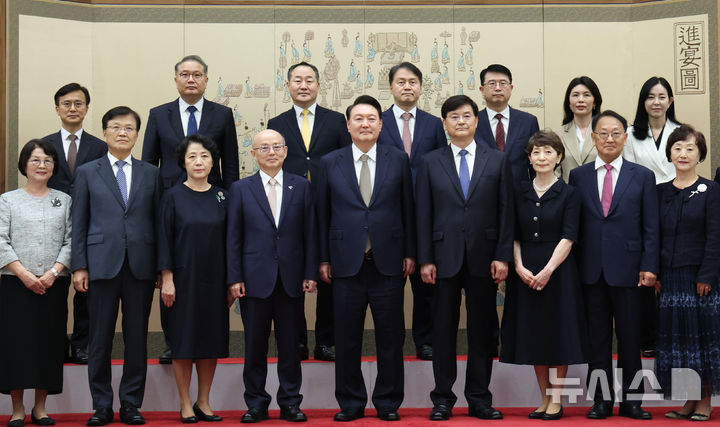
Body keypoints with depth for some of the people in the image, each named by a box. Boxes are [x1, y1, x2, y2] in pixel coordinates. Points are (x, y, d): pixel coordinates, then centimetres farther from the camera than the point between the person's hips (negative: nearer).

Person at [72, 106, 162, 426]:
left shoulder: (151, 173, 10)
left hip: (141, 265, 1)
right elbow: (79, 223, 5)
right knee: (100, 338, 4)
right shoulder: (87, 172, 8)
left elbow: (157, 220, 8)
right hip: (101, 265, -1)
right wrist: (79, 266, -2)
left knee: (137, 338, 4)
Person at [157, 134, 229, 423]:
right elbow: (164, 238, -4)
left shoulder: (221, 197, 6)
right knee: (184, 339, 2)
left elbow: (228, 239, 8)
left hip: (214, 280, 3)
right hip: (184, 278, -3)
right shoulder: (173, 196, -2)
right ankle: (186, 405, 11)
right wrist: (167, 278, -10)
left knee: (212, 338, 6)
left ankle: (203, 402, 18)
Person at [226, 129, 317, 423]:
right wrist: (234, 278, -4)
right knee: (255, 344, 4)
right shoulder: (240, 189, 5)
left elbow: (309, 233, 5)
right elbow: (233, 237, 3)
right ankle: (256, 404, 15)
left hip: (291, 278, 1)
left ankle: (290, 403, 17)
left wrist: (310, 273, -1)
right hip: (255, 278, -1)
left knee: (290, 344, 6)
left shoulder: (301, 186, 7)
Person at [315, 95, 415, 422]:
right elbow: (323, 214, 6)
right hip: (347, 263, 0)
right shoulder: (330, 163, 6)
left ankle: (388, 402, 18)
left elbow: (408, 209, 6)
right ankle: (351, 403, 18)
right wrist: (323, 259, 3)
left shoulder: (398, 160, 5)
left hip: (388, 261, 0)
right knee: (346, 337, 5)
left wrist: (409, 253, 2)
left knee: (390, 336, 5)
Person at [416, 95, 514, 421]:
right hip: (445, 257, 0)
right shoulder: (430, 162, 6)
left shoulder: (497, 161, 6)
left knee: (483, 329, 5)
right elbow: (423, 214, 3)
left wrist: (503, 256, -4)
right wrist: (425, 259, -3)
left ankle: (479, 398, 15)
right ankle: (442, 398, 13)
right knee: (444, 328, 4)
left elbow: (506, 211, 3)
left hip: (483, 257, 1)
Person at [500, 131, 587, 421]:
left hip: (558, 270, -3)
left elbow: (568, 238, -9)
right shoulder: (520, 193, 8)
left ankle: (557, 400, 8)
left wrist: (547, 271, -17)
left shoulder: (568, 194, -2)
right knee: (533, 333, 7)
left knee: (558, 331, 0)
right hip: (526, 273, 4)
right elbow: (514, 236, 7)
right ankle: (545, 398, 17)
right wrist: (520, 267, -8)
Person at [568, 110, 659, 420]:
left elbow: (650, 227, 3)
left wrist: (649, 266, -6)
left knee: (630, 339, 5)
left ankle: (630, 400, 16)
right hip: (591, 270, 1)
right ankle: (602, 400, 15)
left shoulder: (642, 176, 5)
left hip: (627, 270, -1)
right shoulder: (578, 176, 8)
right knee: (597, 339, 7)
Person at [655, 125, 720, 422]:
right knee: (677, 338, 7)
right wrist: (655, 274, 1)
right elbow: (655, 236, 8)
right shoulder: (661, 192, 8)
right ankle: (688, 401, 17)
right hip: (670, 278, 4)